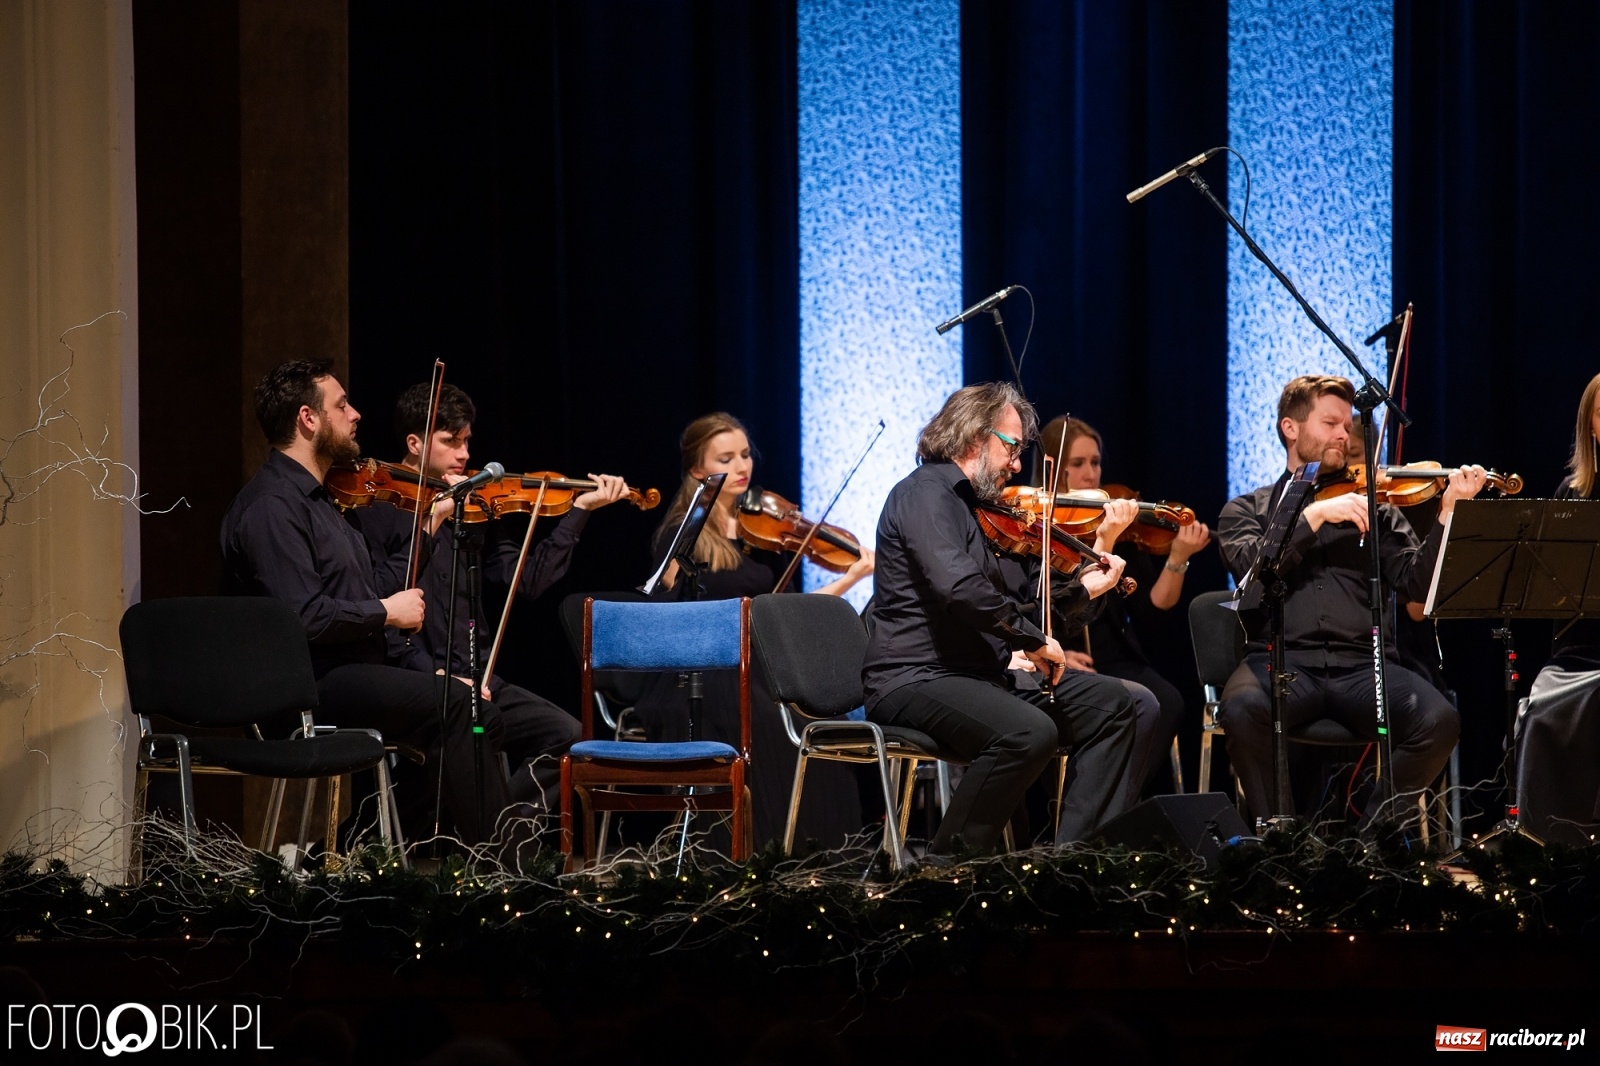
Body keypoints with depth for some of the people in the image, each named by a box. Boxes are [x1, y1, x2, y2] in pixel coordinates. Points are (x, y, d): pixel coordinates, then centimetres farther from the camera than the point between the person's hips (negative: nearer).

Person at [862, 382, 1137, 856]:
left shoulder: (966, 504, 22)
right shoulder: (926, 492, -10)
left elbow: (1003, 605, 29)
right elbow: (957, 587, -28)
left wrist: (1083, 588, 27)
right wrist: (1032, 639, -18)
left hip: (977, 673, 11)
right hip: (916, 680, -11)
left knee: (1109, 704, 6)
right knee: (1029, 732, -35)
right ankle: (946, 867, -22)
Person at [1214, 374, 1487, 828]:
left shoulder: (1373, 508, 21)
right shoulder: (1247, 510, 19)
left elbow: (1416, 582, 6)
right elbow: (1250, 565, -4)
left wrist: (1447, 512, -6)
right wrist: (1316, 513, -10)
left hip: (1362, 663, 2)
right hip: (1281, 658, -2)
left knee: (1439, 721, -27)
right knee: (1243, 709, -36)